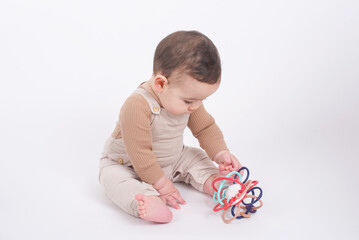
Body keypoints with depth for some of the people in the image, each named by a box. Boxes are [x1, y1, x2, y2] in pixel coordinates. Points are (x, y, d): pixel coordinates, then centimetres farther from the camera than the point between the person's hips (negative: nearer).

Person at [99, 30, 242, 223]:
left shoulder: (188, 99, -12)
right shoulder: (137, 106, -37)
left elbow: (206, 128, 0)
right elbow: (140, 154, -34)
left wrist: (221, 154, -15)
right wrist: (162, 185, -29)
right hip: (126, 164, -6)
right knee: (114, 178, -33)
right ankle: (148, 200, -51)